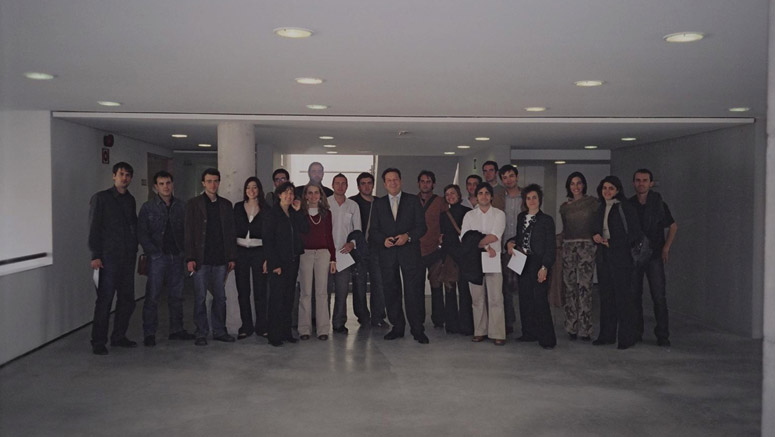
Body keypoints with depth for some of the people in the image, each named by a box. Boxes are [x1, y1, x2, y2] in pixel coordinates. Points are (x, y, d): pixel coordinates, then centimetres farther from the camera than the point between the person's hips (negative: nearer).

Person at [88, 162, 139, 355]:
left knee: (127, 299, 8)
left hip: (128, 258, 6)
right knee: (105, 300, -5)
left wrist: (134, 250, 11)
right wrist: (95, 255, -10)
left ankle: (118, 337, 20)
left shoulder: (130, 200, 15)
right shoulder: (100, 198, -1)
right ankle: (98, 342, 4)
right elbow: (94, 228, -5)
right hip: (109, 258, -6)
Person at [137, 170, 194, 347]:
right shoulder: (148, 207, 1)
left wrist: (184, 251, 1)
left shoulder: (181, 206, 9)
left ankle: (176, 330, 19)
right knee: (152, 296, -4)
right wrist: (153, 252, -10)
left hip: (177, 256, 3)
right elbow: (141, 233, -2)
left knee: (176, 295, 9)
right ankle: (149, 334, 3)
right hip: (157, 257, -3)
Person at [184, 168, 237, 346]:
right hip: (201, 259, -3)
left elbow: (231, 232, 12)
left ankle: (219, 331, 17)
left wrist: (232, 257, 6)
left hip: (221, 259, 3)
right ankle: (201, 333, 11)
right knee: (200, 298, 2)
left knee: (220, 296, 8)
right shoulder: (194, 204, 3)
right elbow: (189, 233, -1)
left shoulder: (226, 205, 12)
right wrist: (190, 258, -9)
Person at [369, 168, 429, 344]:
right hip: (387, 253, 2)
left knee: (414, 291, -6)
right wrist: (383, 240, -10)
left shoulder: (413, 200, 9)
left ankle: (418, 330, 2)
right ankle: (397, 327, 17)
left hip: (409, 252, -2)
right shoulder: (378, 204, 14)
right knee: (391, 291, 5)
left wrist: (408, 236, -15)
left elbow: (421, 226, 3)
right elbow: (373, 230, 9)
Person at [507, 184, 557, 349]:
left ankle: (547, 338, -1)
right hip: (522, 263, 6)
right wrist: (511, 242, 0)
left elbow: (551, 247, -7)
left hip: (538, 264, -6)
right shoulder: (521, 217, 12)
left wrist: (544, 267, -14)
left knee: (540, 300, -8)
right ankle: (529, 333, 20)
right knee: (525, 299, 8)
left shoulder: (546, 220, -4)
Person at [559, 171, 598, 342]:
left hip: (587, 246, -3)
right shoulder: (564, 207, 14)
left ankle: (585, 329, -5)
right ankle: (571, 327, 7)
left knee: (585, 286, -9)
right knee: (570, 286, 1)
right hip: (568, 246, 3)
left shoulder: (592, 202, 4)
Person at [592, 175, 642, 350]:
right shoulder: (601, 208, 15)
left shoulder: (625, 207, -4)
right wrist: (595, 236, 0)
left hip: (621, 257, -6)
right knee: (606, 296, 7)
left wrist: (612, 243, -12)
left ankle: (626, 337, 2)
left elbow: (635, 233, -6)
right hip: (604, 257, 6)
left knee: (623, 296, -5)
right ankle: (607, 335, 14)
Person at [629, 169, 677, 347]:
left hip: (654, 256, -2)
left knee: (659, 296, -5)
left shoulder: (658, 203, 0)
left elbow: (673, 226, 10)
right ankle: (636, 333, 14)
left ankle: (662, 335, 2)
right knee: (634, 295, 5)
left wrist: (666, 248, 1)